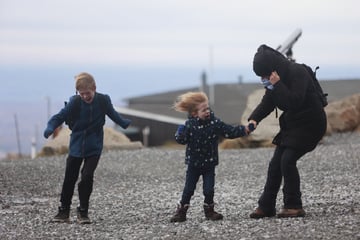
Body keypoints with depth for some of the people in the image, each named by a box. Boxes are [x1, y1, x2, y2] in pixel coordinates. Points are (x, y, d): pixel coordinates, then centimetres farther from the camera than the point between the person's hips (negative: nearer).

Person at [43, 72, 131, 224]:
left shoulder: (103, 101, -8)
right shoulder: (75, 102, -12)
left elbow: (113, 115, 8)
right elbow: (60, 116, -14)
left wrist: (126, 123, 0)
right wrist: (50, 128, -29)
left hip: (94, 148, -1)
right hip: (76, 146, 1)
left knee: (87, 177, -13)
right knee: (69, 179, 7)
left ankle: (83, 212, 2)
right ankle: (64, 212, 21)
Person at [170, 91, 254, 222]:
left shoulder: (214, 123, -9)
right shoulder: (190, 125, -12)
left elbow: (229, 131, -8)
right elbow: (182, 140, -7)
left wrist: (243, 130, -20)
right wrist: (180, 134, -28)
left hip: (209, 163, 1)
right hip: (194, 164, -1)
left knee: (209, 189, 1)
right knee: (188, 189, 4)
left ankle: (209, 211, 19)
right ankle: (181, 212, 13)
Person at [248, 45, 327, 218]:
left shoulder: (298, 73, -23)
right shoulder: (273, 80, 3)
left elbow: (295, 102, -32)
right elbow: (267, 103, 3)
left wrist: (277, 85, -33)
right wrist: (254, 119, -15)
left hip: (310, 124, -9)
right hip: (291, 124, 9)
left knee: (287, 160, -18)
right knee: (275, 163, 3)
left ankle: (294, 207, -9)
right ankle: (266, 206, 8)